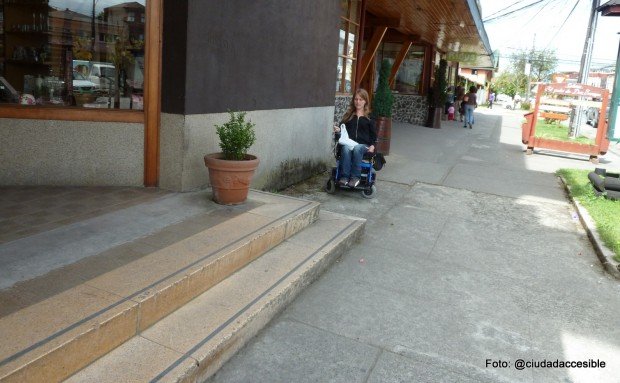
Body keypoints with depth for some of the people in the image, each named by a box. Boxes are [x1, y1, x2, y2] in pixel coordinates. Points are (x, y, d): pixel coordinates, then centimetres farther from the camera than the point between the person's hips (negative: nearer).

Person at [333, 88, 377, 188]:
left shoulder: (369, 117, 14)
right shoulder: (348, 115, 21)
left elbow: (373, 134, 12)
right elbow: (342, 129, 22)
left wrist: (372, 145, -5)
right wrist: (338, 130, -2)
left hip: (363, 145, -1)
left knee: (357, 148, -38)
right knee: (346, 148, -35)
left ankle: (355, 177, -34)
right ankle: (344, 176, -37)